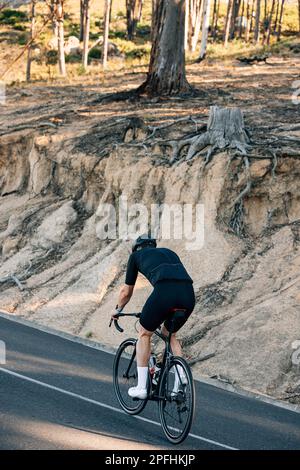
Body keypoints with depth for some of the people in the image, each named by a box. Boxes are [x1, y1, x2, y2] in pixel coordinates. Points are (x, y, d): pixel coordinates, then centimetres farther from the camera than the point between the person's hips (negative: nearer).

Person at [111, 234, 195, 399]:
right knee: (170, 334, 29)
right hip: (189, 294, 4)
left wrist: (118, 311, 53)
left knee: (144, 334, 19)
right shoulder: (169, 252, 38)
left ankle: (141, 387, 17)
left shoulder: (136, 255, 27)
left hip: (164, 291, -4)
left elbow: (126, 292, 34)